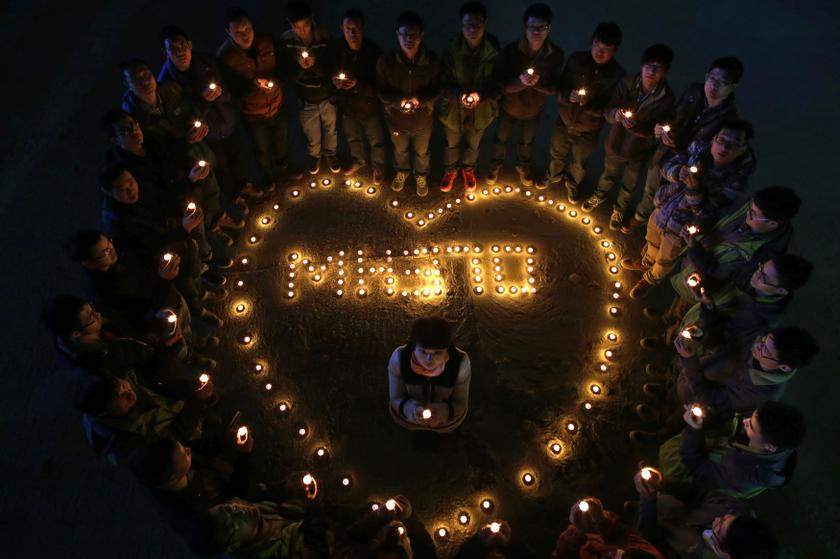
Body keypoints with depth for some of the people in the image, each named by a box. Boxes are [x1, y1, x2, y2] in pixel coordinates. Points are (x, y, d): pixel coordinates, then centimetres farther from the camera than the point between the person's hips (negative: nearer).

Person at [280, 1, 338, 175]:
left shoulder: (325, 38, -20)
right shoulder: (286, 41, -17)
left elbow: (333, 70, -15)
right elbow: (287, 74, -12)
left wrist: (315, 64, -36)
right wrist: (300, 67, -34)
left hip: (327, 96, 0)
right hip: (306, 99, 0)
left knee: (331, 130, 23)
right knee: (312, 134, 21)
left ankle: (331, 154, 52)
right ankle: (314, 156, 52)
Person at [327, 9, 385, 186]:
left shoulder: (374, 51, -27)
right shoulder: (336, 48, -17)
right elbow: (329, 71, 0)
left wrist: (358, 85, -39)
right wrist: (333, 80, -23)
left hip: (369, 106, -3)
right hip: (347, 104, 4)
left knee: (376, 141, 19)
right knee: (353, 138, 29)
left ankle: (377, 168, 48)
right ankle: (358, 162, 58)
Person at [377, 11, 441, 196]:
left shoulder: (432, 61, -23)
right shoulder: (385, 61, -24)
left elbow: (436, 89, -11)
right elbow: (382, 90, -13)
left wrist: (420, 99, -32)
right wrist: (399, 102, -32)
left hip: (422, 119, 0)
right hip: (396, 118, 1)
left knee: (422, 152, 26)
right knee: (400, 150, 29)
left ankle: (421, 176, 56)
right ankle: (402, 172, 60)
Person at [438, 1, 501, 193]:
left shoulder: (494, 52, -21)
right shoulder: (451, 50, -22)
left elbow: (498, 84, -14)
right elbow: (443, 83, -16)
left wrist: (480, 94, -36)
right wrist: (459, 96, -37)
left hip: (481, 111, 1)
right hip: (454, 109, 0)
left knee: (473, 145, 27)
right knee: (451, 143, 26)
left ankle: (468, 170, 58)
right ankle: (450, 170, 56)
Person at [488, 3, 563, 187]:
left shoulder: (556, 54, -22)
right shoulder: (510, 51, -27)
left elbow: (555, 88, -17)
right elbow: (498, 85, -24)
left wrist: (537, 83, -37)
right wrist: (520, 82, -44)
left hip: (534, 110, 2)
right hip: (509, 107, -1)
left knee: (527, 142, 27)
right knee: (501, 139, 23)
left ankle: (523, 166, 57)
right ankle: (495, 165, 53)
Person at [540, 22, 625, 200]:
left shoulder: (618, 75, -21)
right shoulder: (576, 59, -15)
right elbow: (560, 87, -9)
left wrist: (588, 104, -38)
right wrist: (568, 96, -33)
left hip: (588, 130, -2)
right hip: (565, 121, 2)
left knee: (579, 163, 23)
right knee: (557, 153, 27)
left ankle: (572, 183, 55)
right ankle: (554, 174, 59)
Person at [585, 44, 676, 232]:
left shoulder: (666, 98, -24)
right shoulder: (627, 83, -19)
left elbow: (657, 131, -23)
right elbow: (608, 110, -15)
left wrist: (636, 126, -43)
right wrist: (615, 114, -40)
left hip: (638, 151, -1)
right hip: (615, 143, 1)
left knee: (629, 185, 24)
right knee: (608, 174, 29)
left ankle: (619, 209, 53)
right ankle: (599, 195, 60)